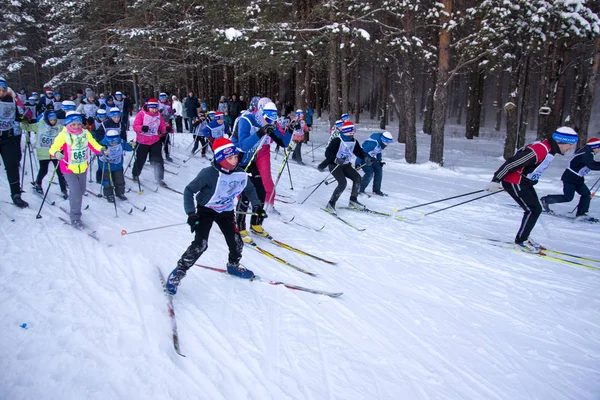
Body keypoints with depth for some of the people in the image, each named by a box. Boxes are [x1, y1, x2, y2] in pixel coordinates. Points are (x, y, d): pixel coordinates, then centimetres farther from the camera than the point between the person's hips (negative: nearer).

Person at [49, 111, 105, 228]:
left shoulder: (86, 133, -3)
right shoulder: (63, 135, -16)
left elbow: (94, 145, -5)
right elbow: (54, 148, -21)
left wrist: (102, 149, -25)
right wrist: (56, 153, -43)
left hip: (82, 168, 5)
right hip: (68, 169, -5)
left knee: (81, 191, 21)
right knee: (76, 193, -13)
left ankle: (74, 210, 47)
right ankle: (75, 219, 0)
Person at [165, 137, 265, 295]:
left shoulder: (241, 174, -13)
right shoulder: (209, 173, -27)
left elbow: (250, 190, 9)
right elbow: (189, 190, -20)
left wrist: (256, 205, -3)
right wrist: (191, 214, -26)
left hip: (226, 212, 5)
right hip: (206, 211, -4)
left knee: (236, 242, 2)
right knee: (200, 244, -17)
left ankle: (233, 265, 35)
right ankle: (178, 272, 3)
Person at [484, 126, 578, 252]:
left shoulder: (549, 149, 3)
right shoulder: (539, 151, -28)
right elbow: (511, 163, -28)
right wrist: (496, 180, -23)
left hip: (524, 182, 10)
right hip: (513, 183, -10)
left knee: (536, 209, 12)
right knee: (533, 210, -7)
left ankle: (523, 237, 28)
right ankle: (520, 242, 5)